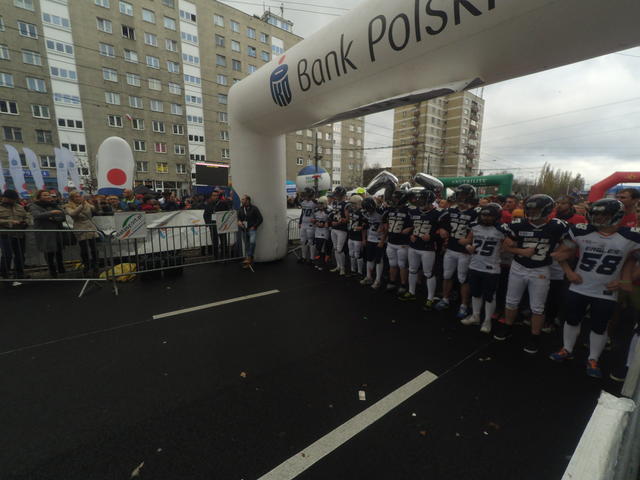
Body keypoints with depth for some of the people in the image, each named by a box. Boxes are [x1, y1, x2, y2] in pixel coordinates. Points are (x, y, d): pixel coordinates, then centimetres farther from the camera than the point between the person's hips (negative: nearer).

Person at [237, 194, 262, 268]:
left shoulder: (254, 208, -8)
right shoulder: (241, 209, 8)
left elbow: (260, 219, -6)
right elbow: (238, 217, 21)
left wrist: (254, 226, -11)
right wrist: (239, 221, -2)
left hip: (252, 229, -5)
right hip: (244, 230, 5)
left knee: (252, 242, -30)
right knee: (247, 245, 10)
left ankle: (249, 257, -21)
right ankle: (249, 262, 21)